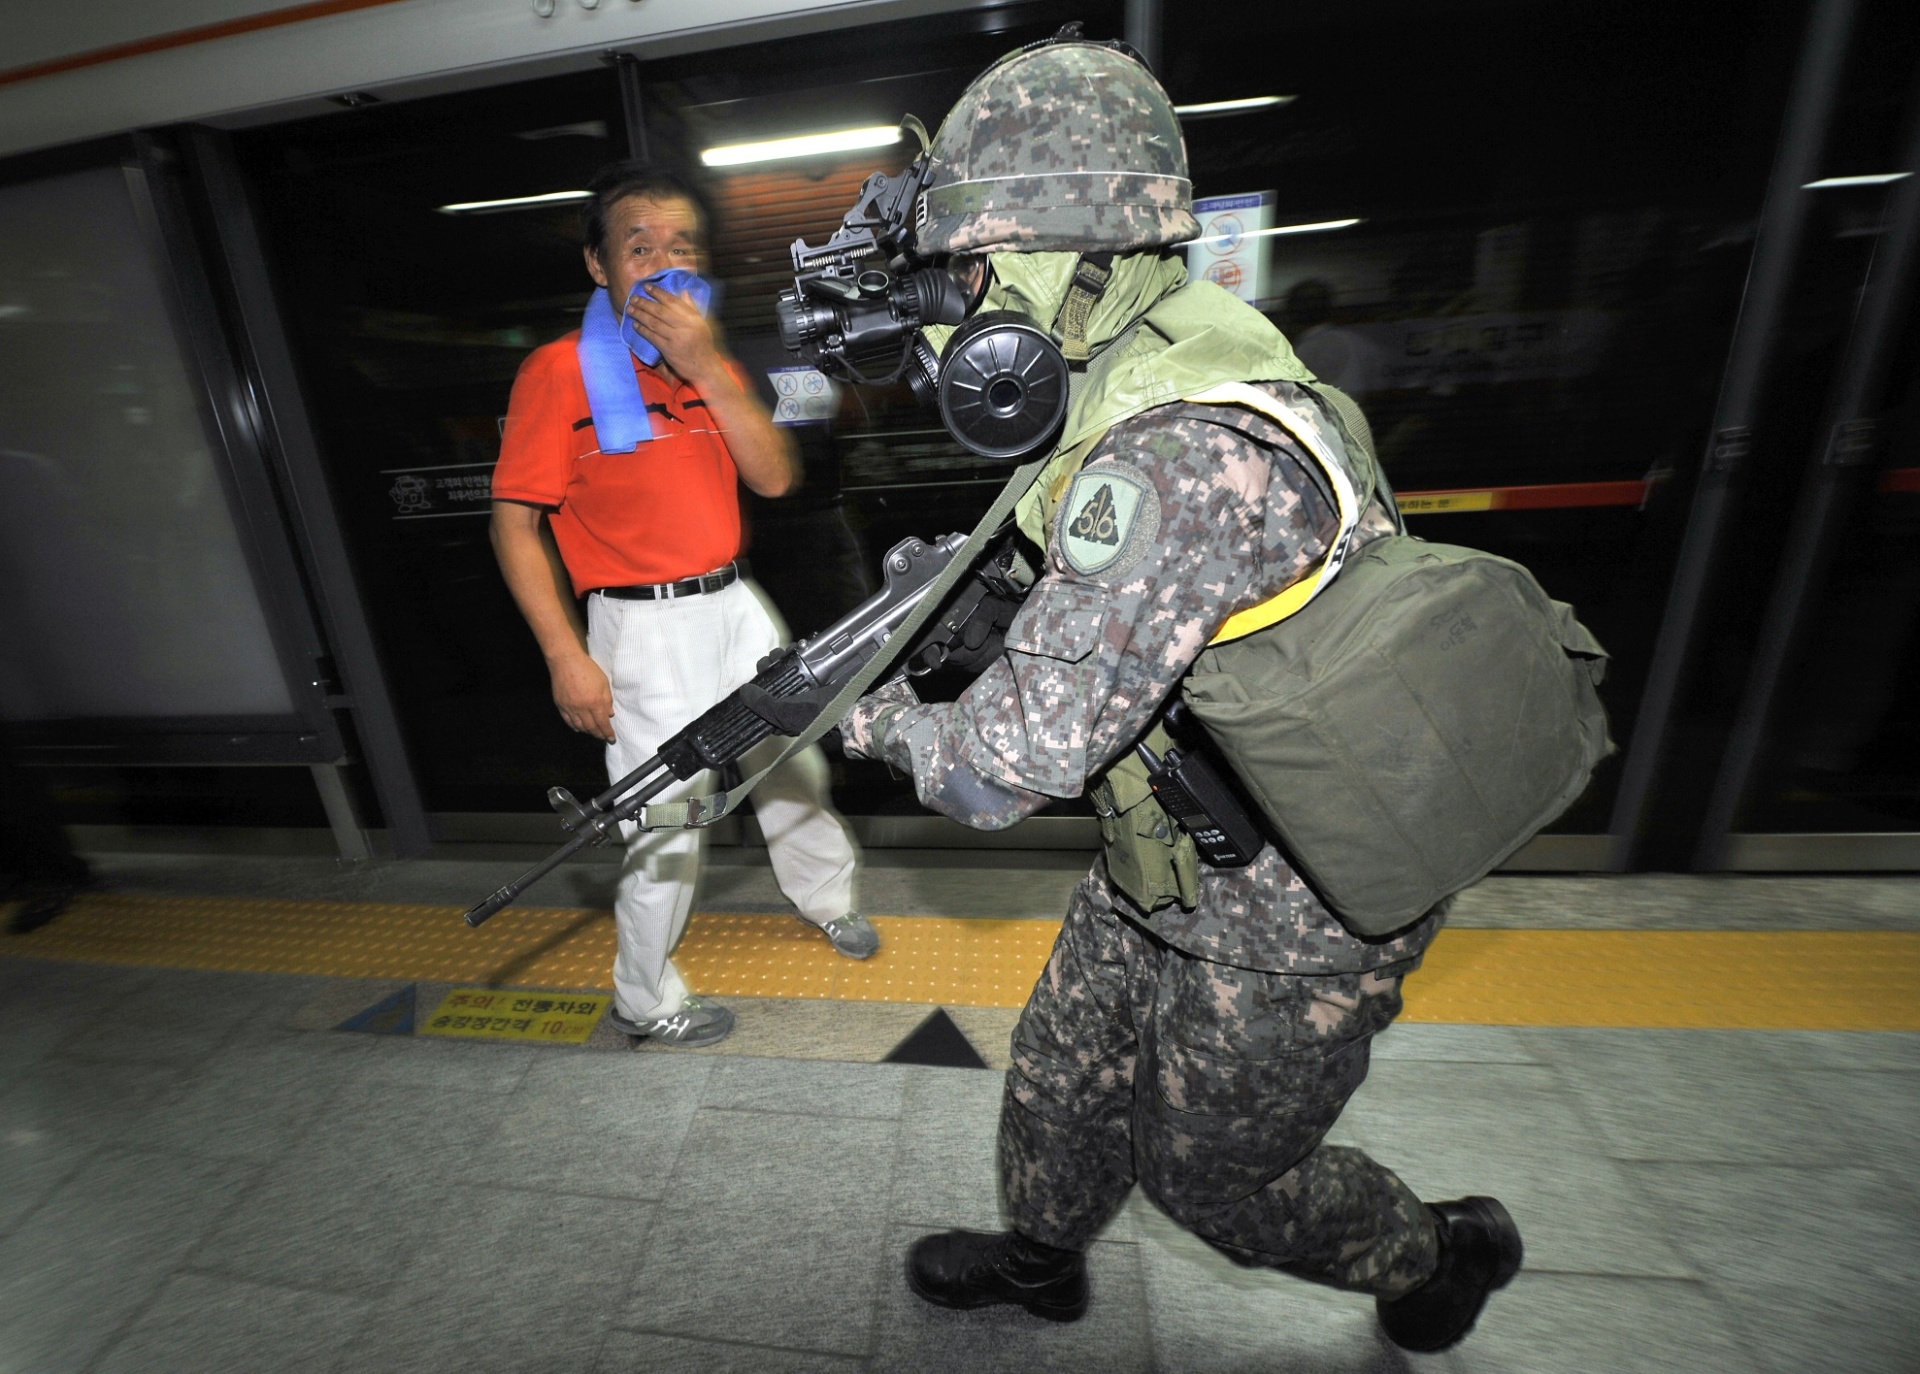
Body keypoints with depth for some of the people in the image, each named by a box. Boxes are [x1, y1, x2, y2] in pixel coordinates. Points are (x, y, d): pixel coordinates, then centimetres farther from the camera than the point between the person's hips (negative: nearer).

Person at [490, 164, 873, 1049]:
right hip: (644, 628, -6)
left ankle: (822, 893, 46)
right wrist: (567, 656, -15)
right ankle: (645, 1000, 26)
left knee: (794, 762, 18)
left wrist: (707, 367, -13)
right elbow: (515, 523, -9)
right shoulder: (559, 371, -8)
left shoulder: (711, 363, 11)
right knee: (667, 818, 0)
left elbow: (776, 478, -3)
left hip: (735, 606, 7)